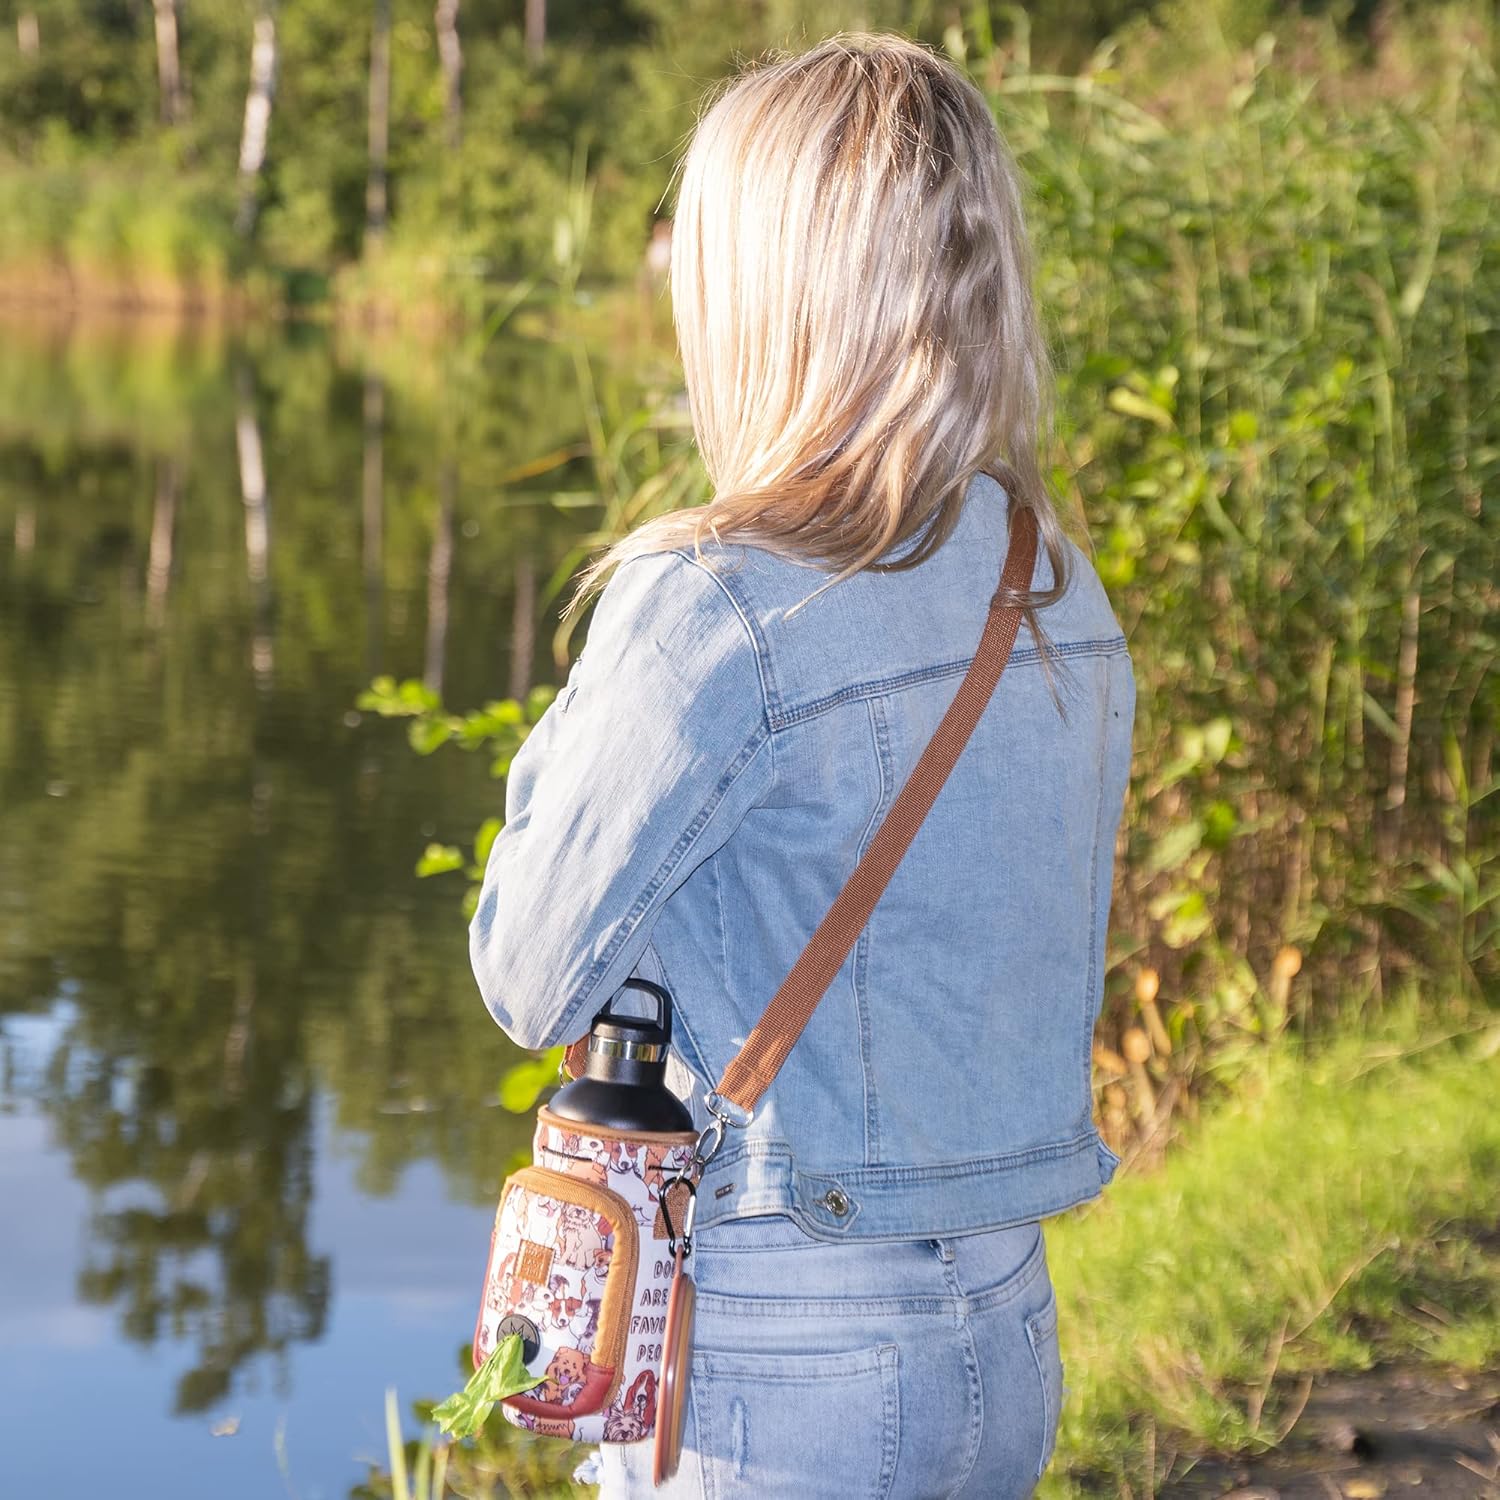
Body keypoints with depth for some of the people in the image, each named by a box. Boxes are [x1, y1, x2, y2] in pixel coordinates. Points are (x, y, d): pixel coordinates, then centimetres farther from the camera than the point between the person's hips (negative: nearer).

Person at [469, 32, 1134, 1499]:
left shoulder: (713, 609, -18)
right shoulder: (1067, 604, 3)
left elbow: (534, 977, -10)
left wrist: (575, 726, 1)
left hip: (775, 1364, -7)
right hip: (1010, 1335, 7)